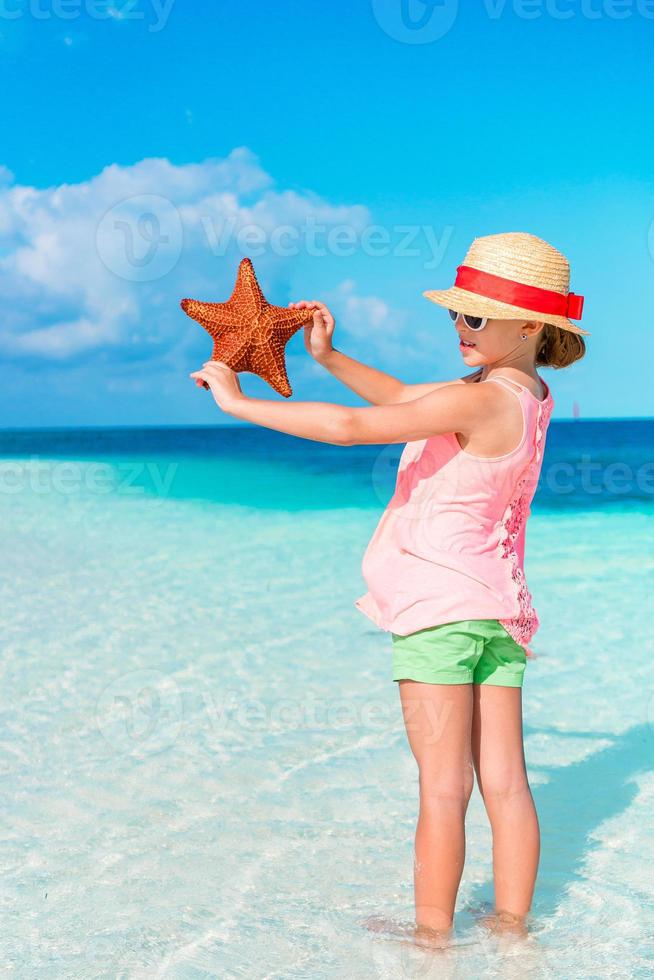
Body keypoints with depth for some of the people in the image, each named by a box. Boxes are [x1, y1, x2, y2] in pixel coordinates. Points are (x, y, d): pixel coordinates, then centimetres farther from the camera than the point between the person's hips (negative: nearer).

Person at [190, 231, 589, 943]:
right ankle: (512, 927, 15)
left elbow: (353, 427, -23)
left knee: (444, 785, -4)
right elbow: (405, 400, 20)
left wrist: (238, 402, -17)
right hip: (498, 606, 9)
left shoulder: (484, 400, -18)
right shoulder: (526, 392, 10)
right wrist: (330, 358, 11)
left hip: (440, 599, -8)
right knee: (505, 783, 8)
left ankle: (432, 938, 3)